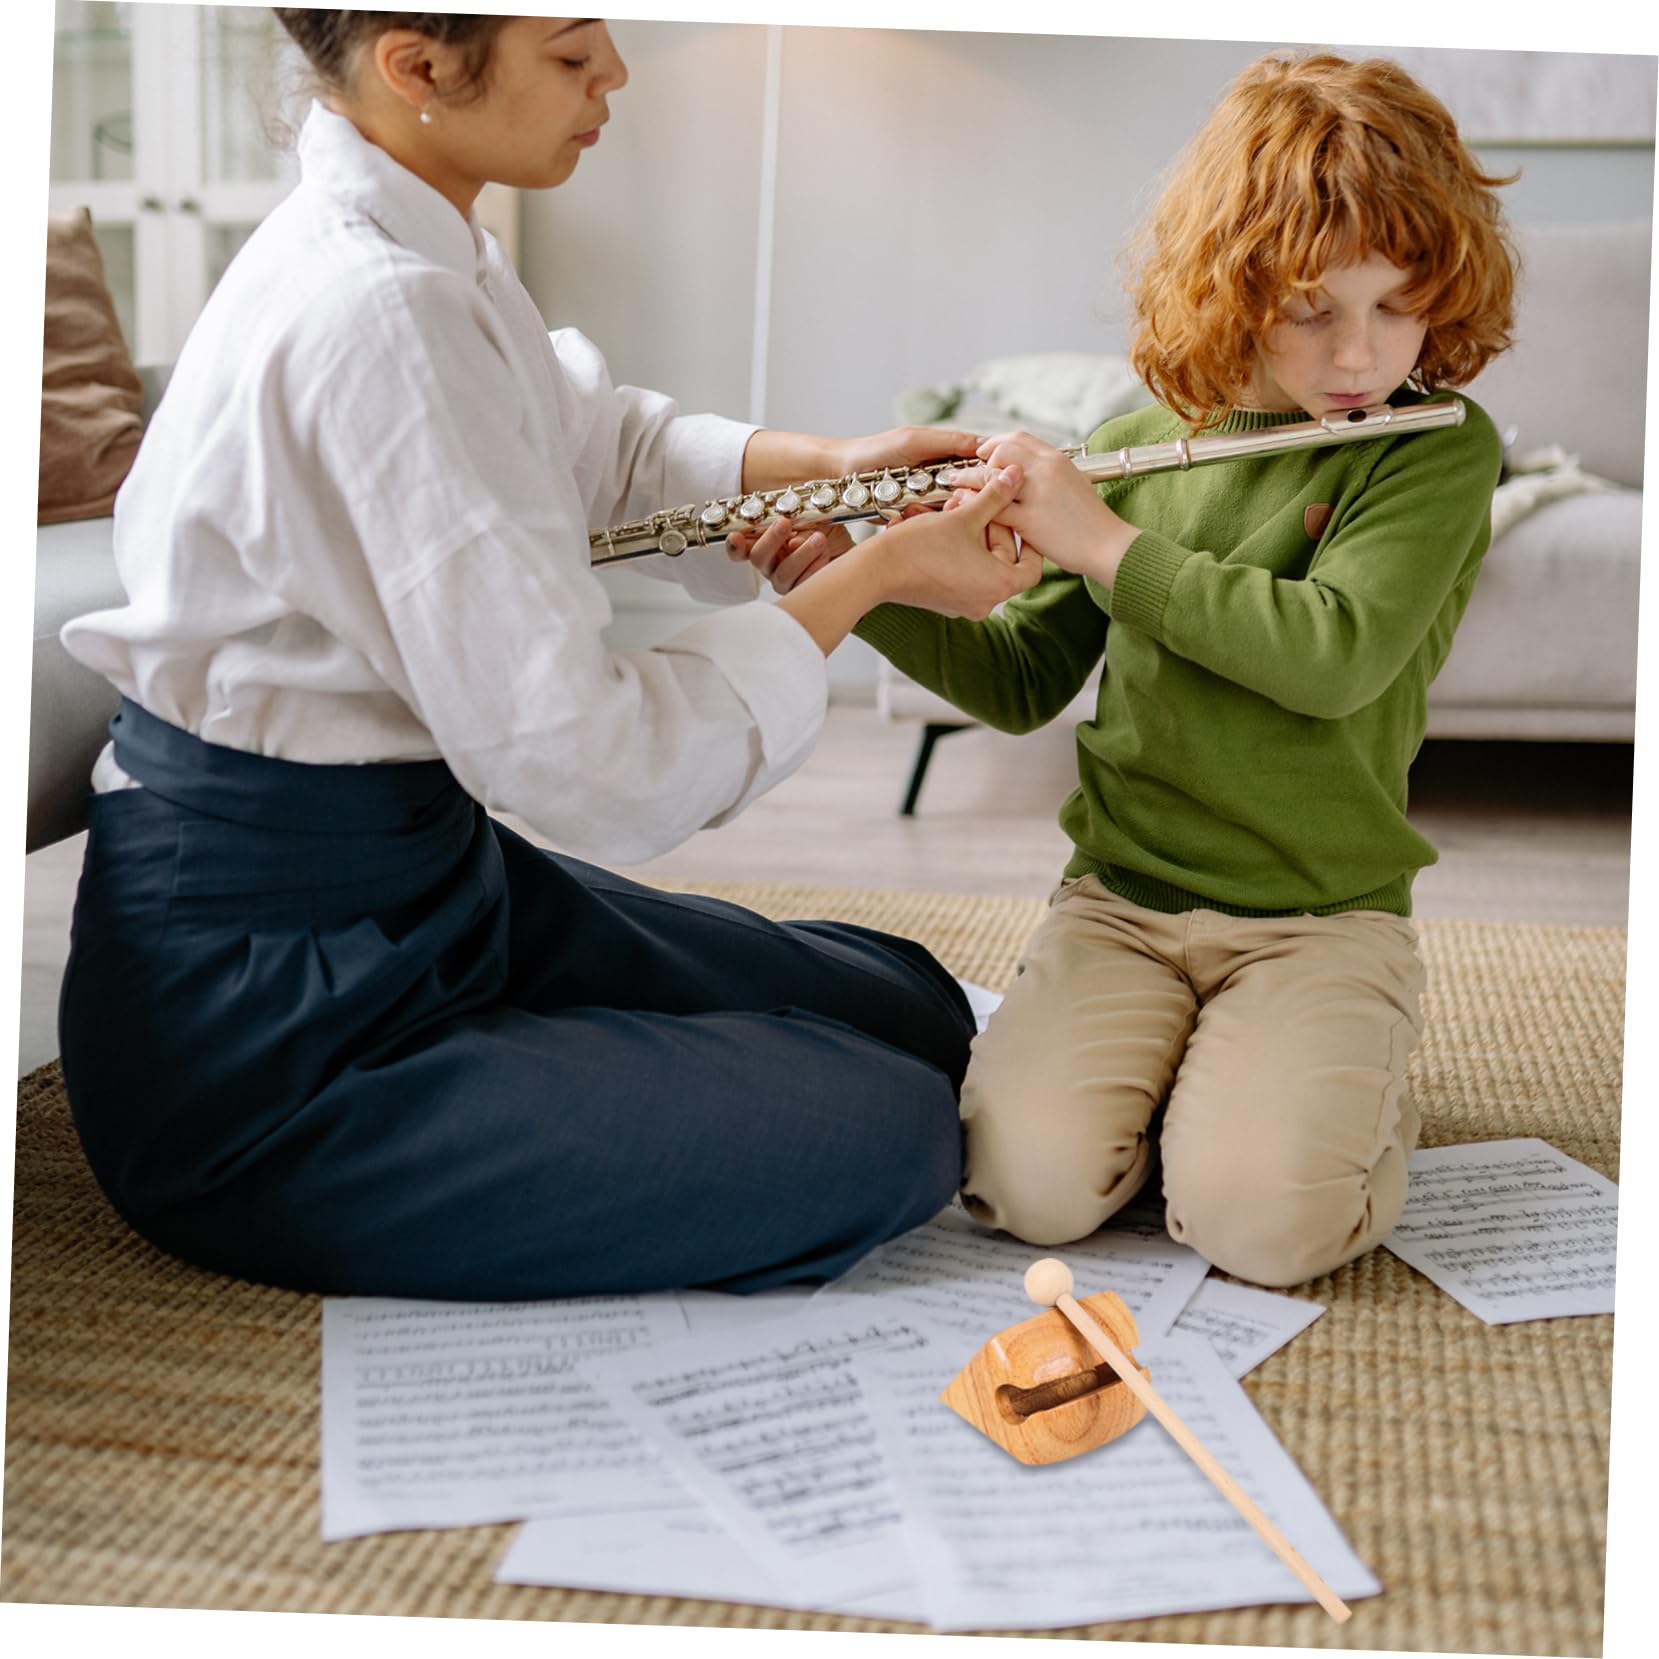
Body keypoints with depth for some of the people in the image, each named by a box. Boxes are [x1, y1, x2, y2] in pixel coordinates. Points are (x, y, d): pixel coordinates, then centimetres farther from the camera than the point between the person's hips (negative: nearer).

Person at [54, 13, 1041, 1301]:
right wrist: (874, 575, -15)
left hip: (427, 871, 10)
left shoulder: (412, 249, 4)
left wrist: (825, 464, 3)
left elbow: (595, 443, 21)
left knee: (917, 1012, 10)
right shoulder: (375, 312, -27)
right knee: (885, 1133, -15)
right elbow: (585, 764, -27)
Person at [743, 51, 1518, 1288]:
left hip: (1321, 919, -2)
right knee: (1030, 1180, -21)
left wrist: (1107, 544, -20)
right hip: (1121, 899, 3)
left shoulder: (1440, 452, -5)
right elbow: (1021, 683, 13)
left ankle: (1362, 1100, 9)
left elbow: (1334, 654, -22)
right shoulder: (1139, 445, 8)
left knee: (1258, 1220, -25)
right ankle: (1176, 1071, 12)